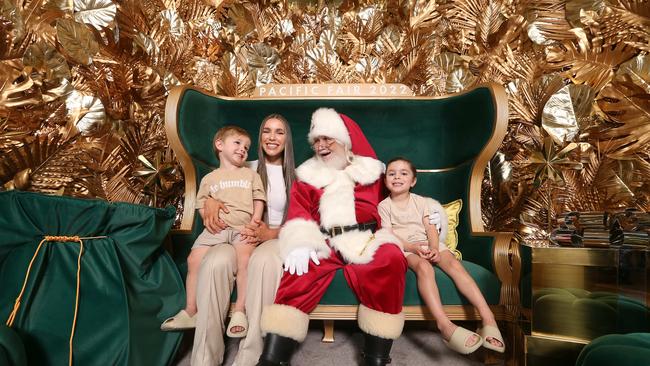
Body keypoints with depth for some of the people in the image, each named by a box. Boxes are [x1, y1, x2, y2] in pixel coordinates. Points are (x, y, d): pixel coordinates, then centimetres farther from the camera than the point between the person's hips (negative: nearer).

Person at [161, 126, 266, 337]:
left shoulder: (251, 174, 21)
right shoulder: (210, 178, 23)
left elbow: (259, 200, 12)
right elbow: (201, 204, 17)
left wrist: (255, 221, -5)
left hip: (243, 227, -2)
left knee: (245, 257, -30)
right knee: (194, 259, -16)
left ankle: (240, 311, -23)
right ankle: (190, 311, -2)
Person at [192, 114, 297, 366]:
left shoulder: (295, 176, 13)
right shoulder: (248, 170, 18)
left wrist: (272, 234, -14)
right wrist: (210, 201, -6)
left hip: (278, 239, -1)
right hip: (243, 239, 2)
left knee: (265, 259, -41)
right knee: (216, 261, -35)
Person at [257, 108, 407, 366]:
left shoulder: (369, 172, 19)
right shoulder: (308, 175, 19)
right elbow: (298, 211, 5)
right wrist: (301, 245, -16)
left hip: (364, 241, 0)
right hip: (322, 245, 1)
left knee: (391, 258, -33)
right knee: (301, 269, -32)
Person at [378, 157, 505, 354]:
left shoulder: (421, 202, 17)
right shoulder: (384, 206, 8)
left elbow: (431, 228, 4)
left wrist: (434, 249, -17)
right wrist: (413, 247, -21)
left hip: (429, 243, 3)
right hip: (404, 248, -3)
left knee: (454, 264, -26)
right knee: (424, 267, -36)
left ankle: (487, 316, -35)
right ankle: (445, 325, -50)